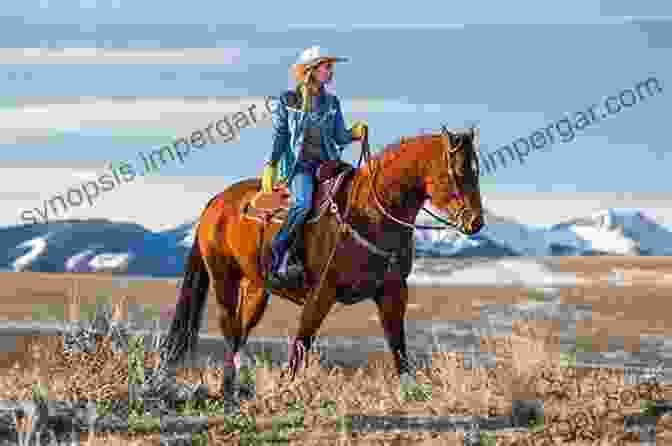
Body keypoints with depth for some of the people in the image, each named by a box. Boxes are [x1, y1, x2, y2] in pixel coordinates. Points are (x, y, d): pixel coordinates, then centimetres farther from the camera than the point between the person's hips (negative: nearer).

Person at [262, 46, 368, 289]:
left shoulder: (332, 102, 15)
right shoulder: (287, 101, 6)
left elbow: (340, 137, 15)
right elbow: (279, 137, 6)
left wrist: (355, 133, -6)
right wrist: (271, 166, -5)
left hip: (327, 163, 4)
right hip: (298, 165, -4)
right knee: (304, 201, -32)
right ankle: (278, 261, -31)